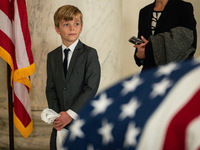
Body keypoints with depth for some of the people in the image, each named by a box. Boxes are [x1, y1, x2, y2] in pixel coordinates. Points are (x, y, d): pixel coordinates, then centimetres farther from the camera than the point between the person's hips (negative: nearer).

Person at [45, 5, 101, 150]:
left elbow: (91, 88, -12)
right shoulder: (52, 56, 10)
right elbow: (50, 88, 7)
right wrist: (57, 114, -8)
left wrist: (71, 113, -16)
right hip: (60, 121, 4)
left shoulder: (89, 54, -5)